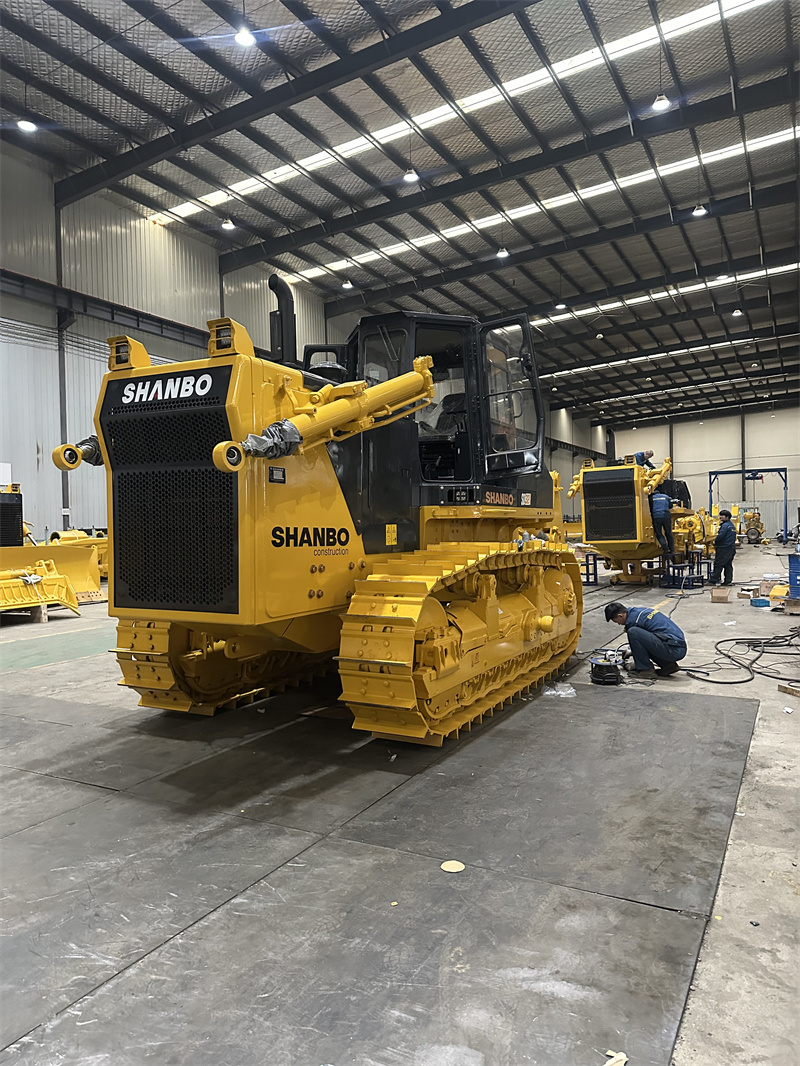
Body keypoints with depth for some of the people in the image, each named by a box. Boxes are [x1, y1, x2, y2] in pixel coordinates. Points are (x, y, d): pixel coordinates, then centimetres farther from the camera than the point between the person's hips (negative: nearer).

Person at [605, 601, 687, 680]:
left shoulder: (632, 620, -9)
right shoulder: (640, 610, 19)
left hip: (673, 650, -10)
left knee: (633, 632, -15)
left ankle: (646, 669, -5)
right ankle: (668, 665, 15)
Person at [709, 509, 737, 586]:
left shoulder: (725, 525, -15)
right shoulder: (732, 525, 17)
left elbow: (720, 536, -22)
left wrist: (715, 543, -5)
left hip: (723, 548, -10)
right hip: (731, 547, 10)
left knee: (718, 564, -6)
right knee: (728, 565, 11)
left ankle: (713, 580, -5)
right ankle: (728, 580, 11)